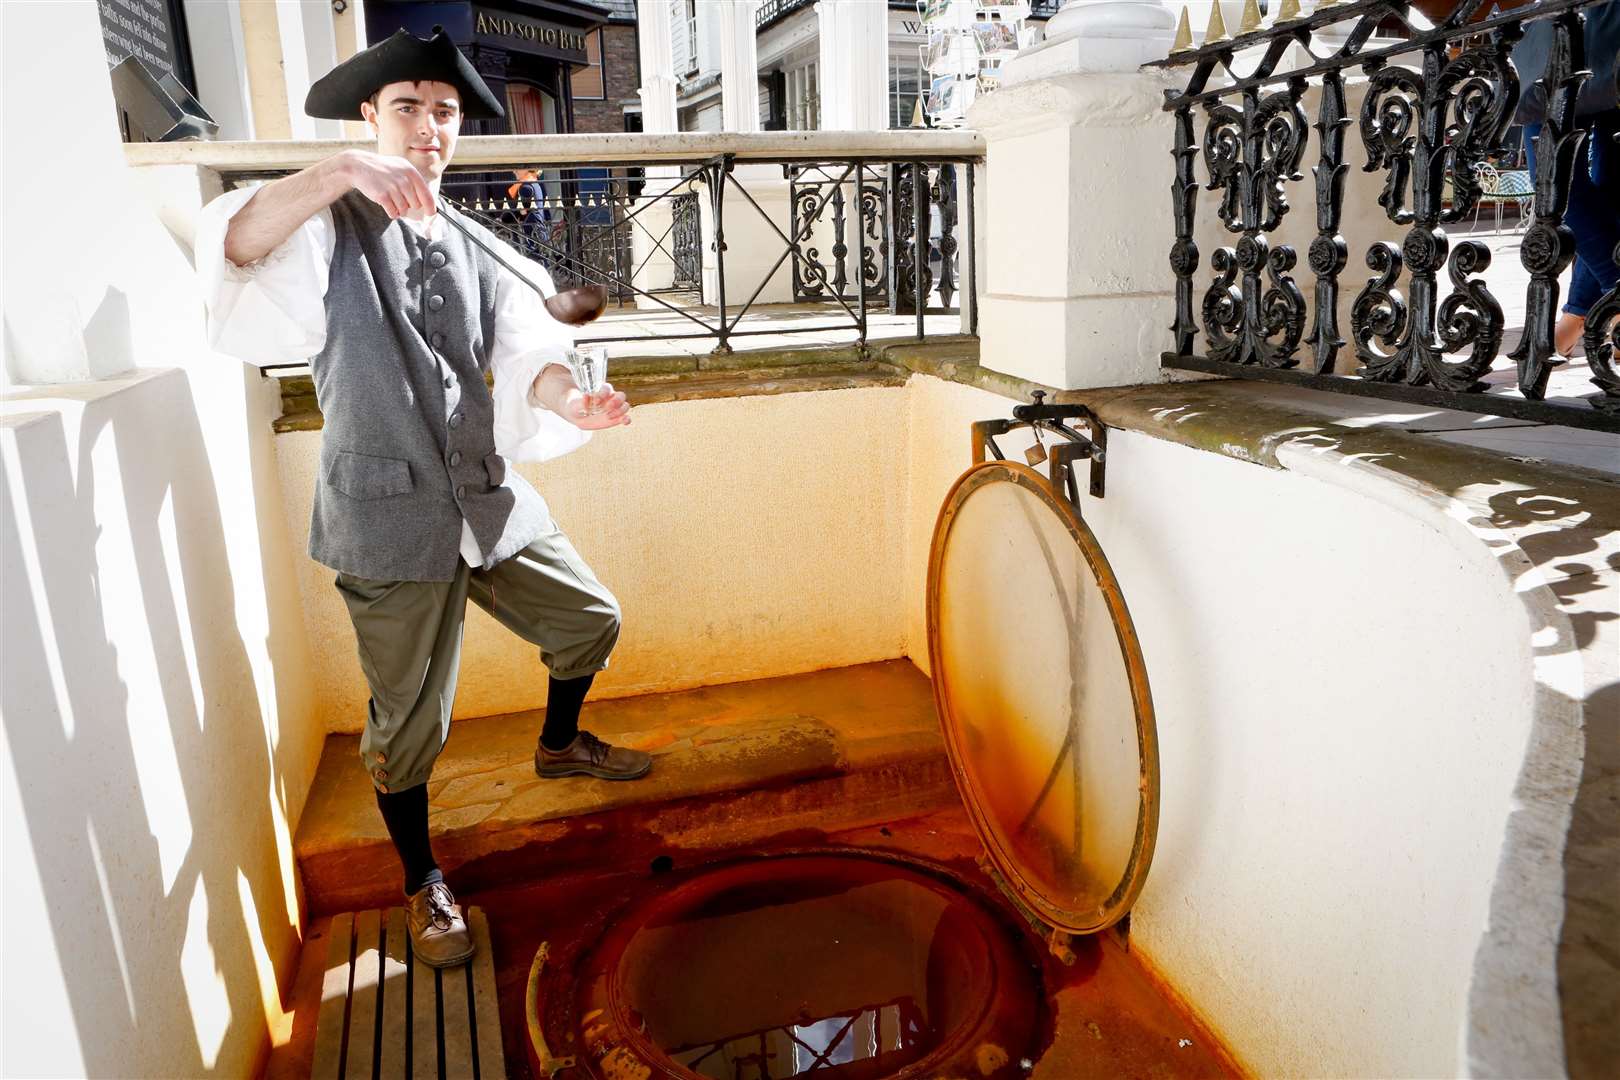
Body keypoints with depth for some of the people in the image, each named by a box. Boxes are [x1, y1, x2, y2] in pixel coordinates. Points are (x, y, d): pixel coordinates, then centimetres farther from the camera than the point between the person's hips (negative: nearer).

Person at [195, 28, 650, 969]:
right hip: (390, 513, -5)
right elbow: (236, 244, -24)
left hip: (491, 498, 6)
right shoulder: (335, 224, -2)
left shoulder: (480, 250, 12)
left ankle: (560, 746, 45)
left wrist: (569, 398, -26)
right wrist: (339, 173, -41)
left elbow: (526, 357, -3)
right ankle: (424, 884, 26)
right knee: (410, 718, 3)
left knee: (591, 621, 16)